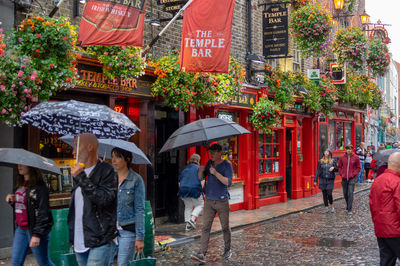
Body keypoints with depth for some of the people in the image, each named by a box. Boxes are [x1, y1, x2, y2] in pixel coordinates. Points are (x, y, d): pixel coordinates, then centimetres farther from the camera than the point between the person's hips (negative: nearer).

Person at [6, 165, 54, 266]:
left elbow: (42, 212, -19)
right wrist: (11, 201, 0)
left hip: (35, 229, -8)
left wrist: (37, 234, -24)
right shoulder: (19, 185, 10)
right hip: (21, 229, 8)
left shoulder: (39, 186, -15)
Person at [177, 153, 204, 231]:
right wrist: (200, 190, 4)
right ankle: (192, 219, -6)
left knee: (188, 207, 18)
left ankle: (187, 225, 14)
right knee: (199, 205, 13)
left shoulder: (184, 169, 17)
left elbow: (179, 182, 19)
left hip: (183, 190, 5)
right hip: (194, 190, -5)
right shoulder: (199, 168, 2)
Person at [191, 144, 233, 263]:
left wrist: (216, 173, -26)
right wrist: (201, 169, -16)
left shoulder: (227, 165, -8)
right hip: (209, 201, 3)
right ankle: (202, 254, -9)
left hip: (222, 201, -3)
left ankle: (227, 250, 29)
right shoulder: (209, 162, 7)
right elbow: (200, 177, 6)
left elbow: (228, 182, -17)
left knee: (225, 227, 10)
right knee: (205, 228, -5)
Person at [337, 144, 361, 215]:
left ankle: (350, 209, -10)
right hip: (344, 178, 3)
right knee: (345, 193, 11)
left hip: (352, 178, -3)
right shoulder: (342, 158, 3)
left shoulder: (356, 157, -2)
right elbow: (339, 167, 14)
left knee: (350, 193, -12)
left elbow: (358, 167, 4)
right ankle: (348, 205, 35)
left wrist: (354, 174, -8)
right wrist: (341, 173, 1)